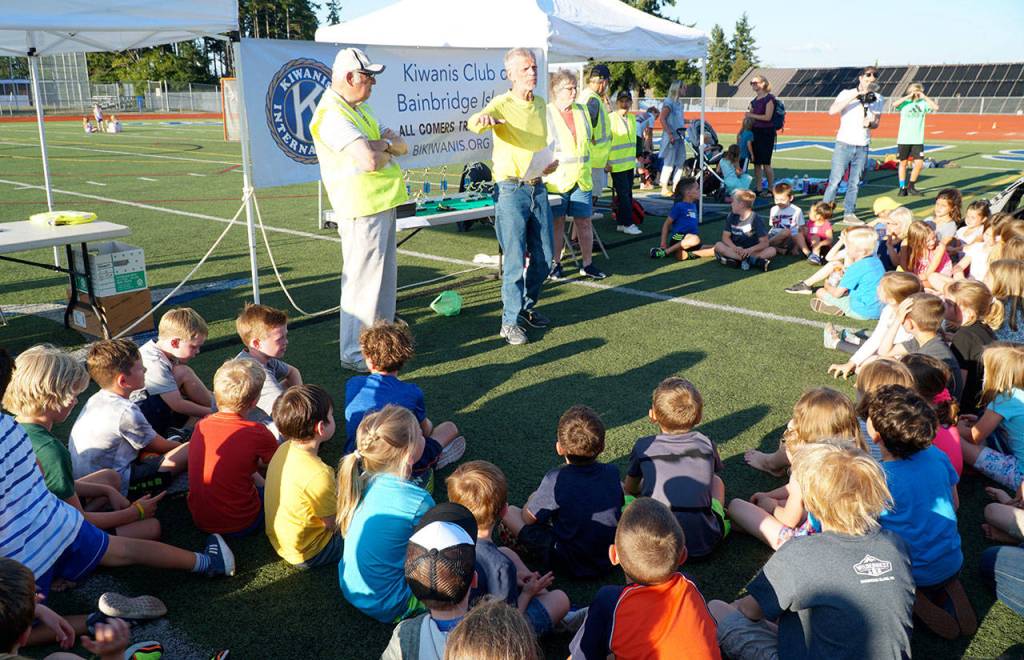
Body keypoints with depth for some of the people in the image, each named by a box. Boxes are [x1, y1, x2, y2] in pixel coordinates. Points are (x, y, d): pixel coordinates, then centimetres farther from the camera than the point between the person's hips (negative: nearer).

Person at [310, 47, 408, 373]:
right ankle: (355, 354, 4)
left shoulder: (360, 108, 15)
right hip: (362, 209, -10)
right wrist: (386, 144, -5)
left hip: (382, 202, 10)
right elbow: (369, 161, -28)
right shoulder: (333, 115, -17)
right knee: (362, 279, -5)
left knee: (385, 275, 18)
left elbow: (401, 146, 12)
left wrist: (381, 144, -11)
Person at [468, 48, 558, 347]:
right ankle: (510, 322, 6)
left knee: (544, 256, 11)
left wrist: (551, 162, 4)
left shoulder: (540, 104, 12)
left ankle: (527, 306, 31)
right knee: (515, 259, -5)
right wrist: (481, 119, -55)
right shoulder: (502, 104, -10)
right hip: (511, 190, -7)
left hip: (538, 187, 7)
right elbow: (474, 123, -31)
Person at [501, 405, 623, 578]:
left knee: (510, 512, 6)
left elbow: (528, 519, -10)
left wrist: (533, 499, 13)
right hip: (608, 563, 3)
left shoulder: (555, 480, -23)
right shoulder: (612, 473, -10)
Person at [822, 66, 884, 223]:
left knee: (855, 182, 6)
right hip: (844, 144, -3)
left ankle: (849, 213, 14)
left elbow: (876, 123, 12)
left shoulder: (878, 99, 8)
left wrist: (870, 123, -12)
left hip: (863, 146, 3)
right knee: (835, 180, -6)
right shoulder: (847, 93, -3)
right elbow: (832, 111, -19)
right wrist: (855, 96, -22)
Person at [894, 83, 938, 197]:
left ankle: (911, 187, 11)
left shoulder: (923, 103, 5)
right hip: (904, 139, -2)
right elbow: (894, 104, -19)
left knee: (919, 163, -5)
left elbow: (936, 107, -7)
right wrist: (908, 96, -16)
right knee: (903, 163, 5)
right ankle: (902, 188, 14)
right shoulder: (904, 102, 0)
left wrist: (924, 97, -7)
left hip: (918, 140, 2)